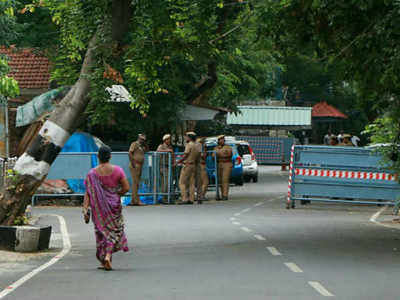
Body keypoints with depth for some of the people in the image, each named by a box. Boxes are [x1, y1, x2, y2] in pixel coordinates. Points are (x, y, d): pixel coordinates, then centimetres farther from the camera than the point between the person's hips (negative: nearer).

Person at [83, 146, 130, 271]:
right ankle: (108, 256, -12)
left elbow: (88, 193, -11)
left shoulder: (92, 173, -7)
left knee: (102, 232, 14)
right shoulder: (117, 170, -8)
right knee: (114, 230, 9)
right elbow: (126, 188, -7)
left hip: (98, 207, 1)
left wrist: (85, 209, -11)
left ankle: (104, 261, 18)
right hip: (114, 205, -1)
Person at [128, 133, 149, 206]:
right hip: (135, 166, -9)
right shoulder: (134, 144, -5)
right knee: (135, 182, -12)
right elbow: (130, 153, -16)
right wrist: (133, 163, -21)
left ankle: (133, 201, 12)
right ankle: (136, 200, -17)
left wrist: (144, 144, 17)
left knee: (136, 183, 9)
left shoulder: (141, 146, 20)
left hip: (140, 166, 9)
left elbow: (147, 150, 33)